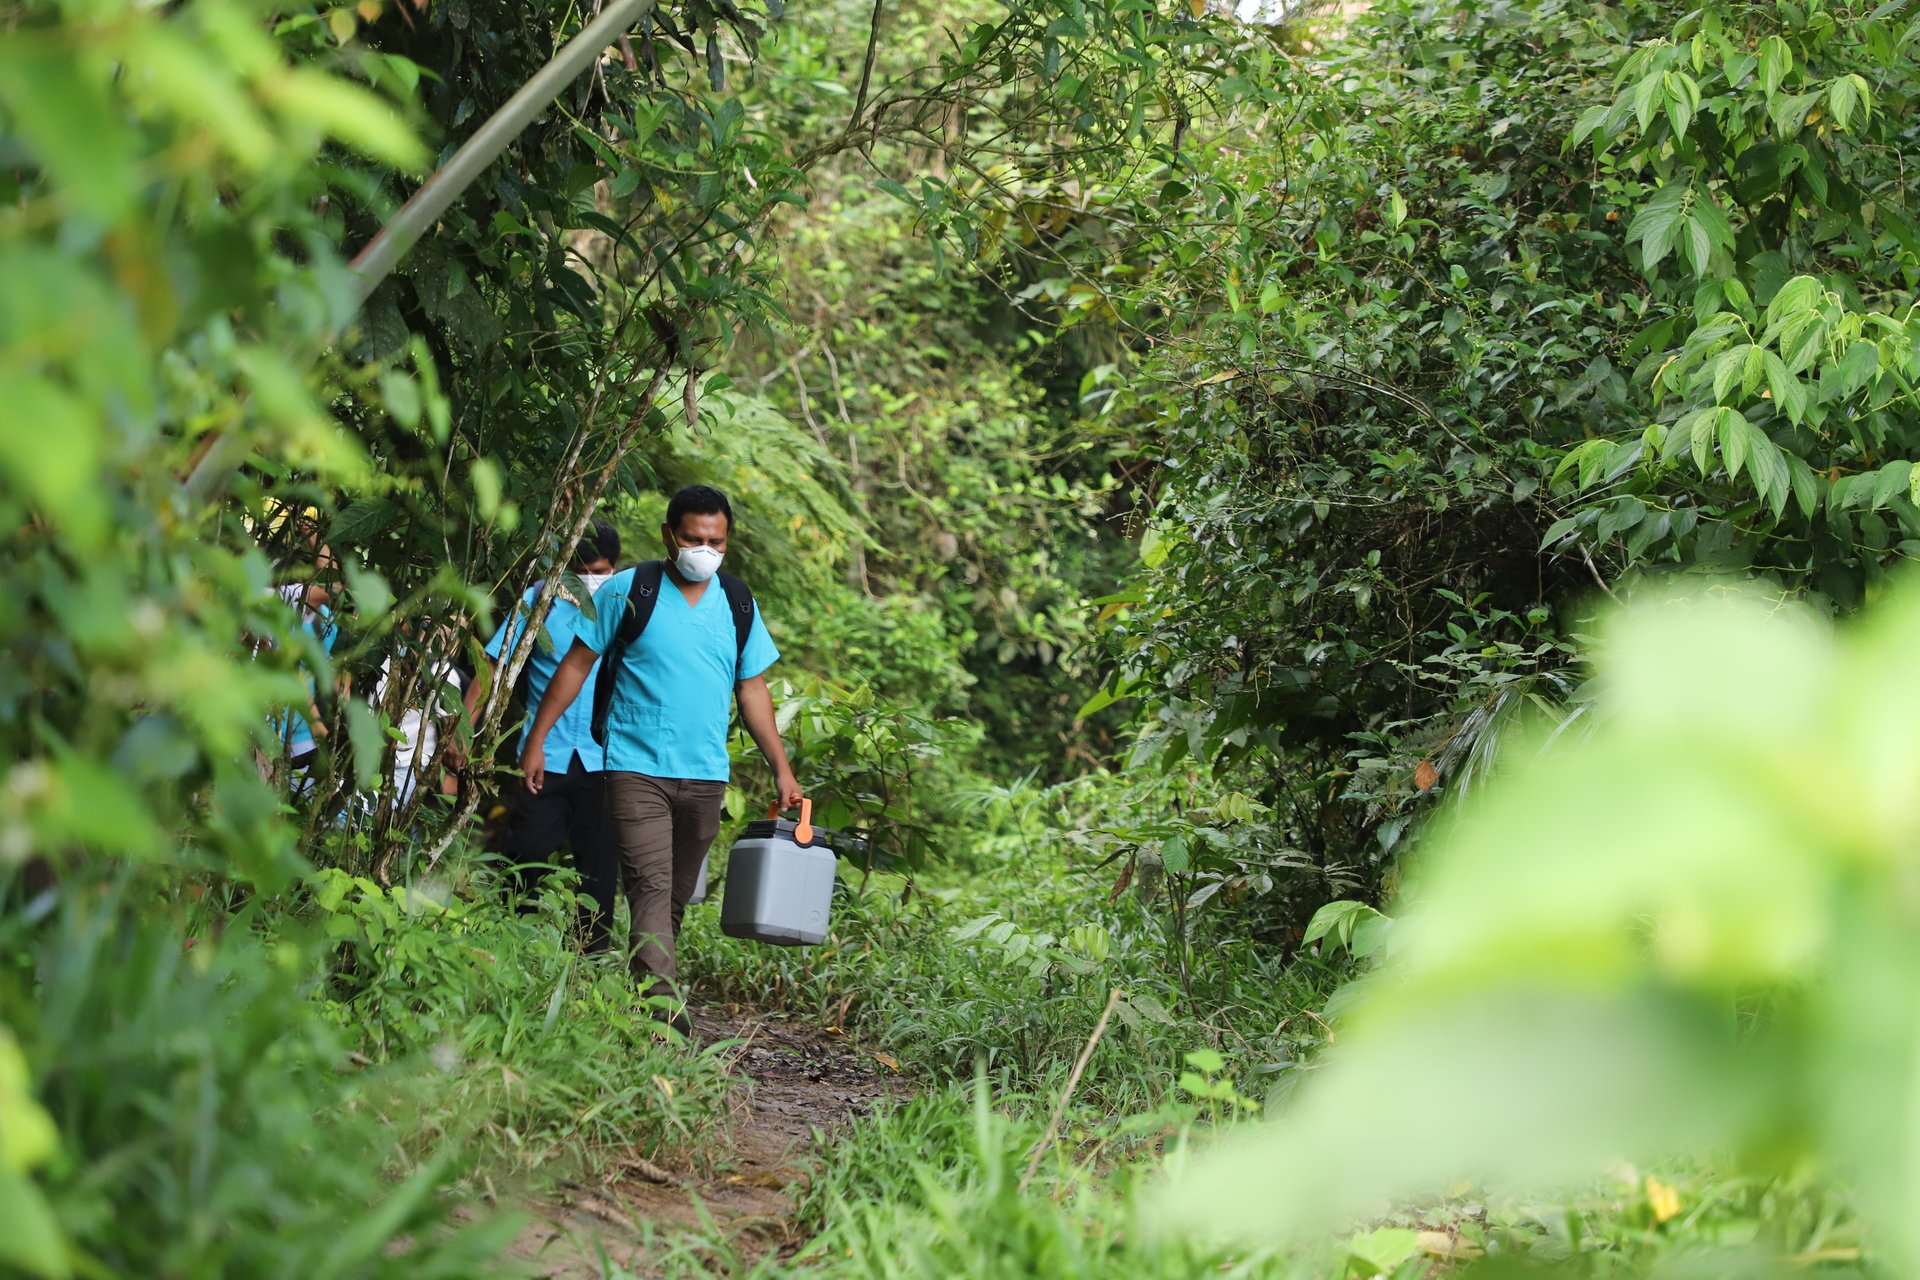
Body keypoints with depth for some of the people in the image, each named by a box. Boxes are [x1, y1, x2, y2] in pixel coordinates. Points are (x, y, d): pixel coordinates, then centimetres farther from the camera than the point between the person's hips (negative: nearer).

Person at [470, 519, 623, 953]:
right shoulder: (539, 601, 2)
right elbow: (495, 666, 2)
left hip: (603, 759, 1)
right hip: (546, 756, -1)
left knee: (599, 865, 5)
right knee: (525, 854, -1)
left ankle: (593, 958, 14)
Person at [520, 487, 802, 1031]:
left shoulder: (738, 604, 8)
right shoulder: (628, 592, -2)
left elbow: (752, 688, 15)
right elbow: (578, 664, 3)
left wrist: (781, 768, 12)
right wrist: (537, 739, 0)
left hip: (705, 776, 4)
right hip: (637, 768, -4)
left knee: (677, 896, 8)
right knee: (650, 887, -16)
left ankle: (640, 988, 19)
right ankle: (663, 1005, -23)